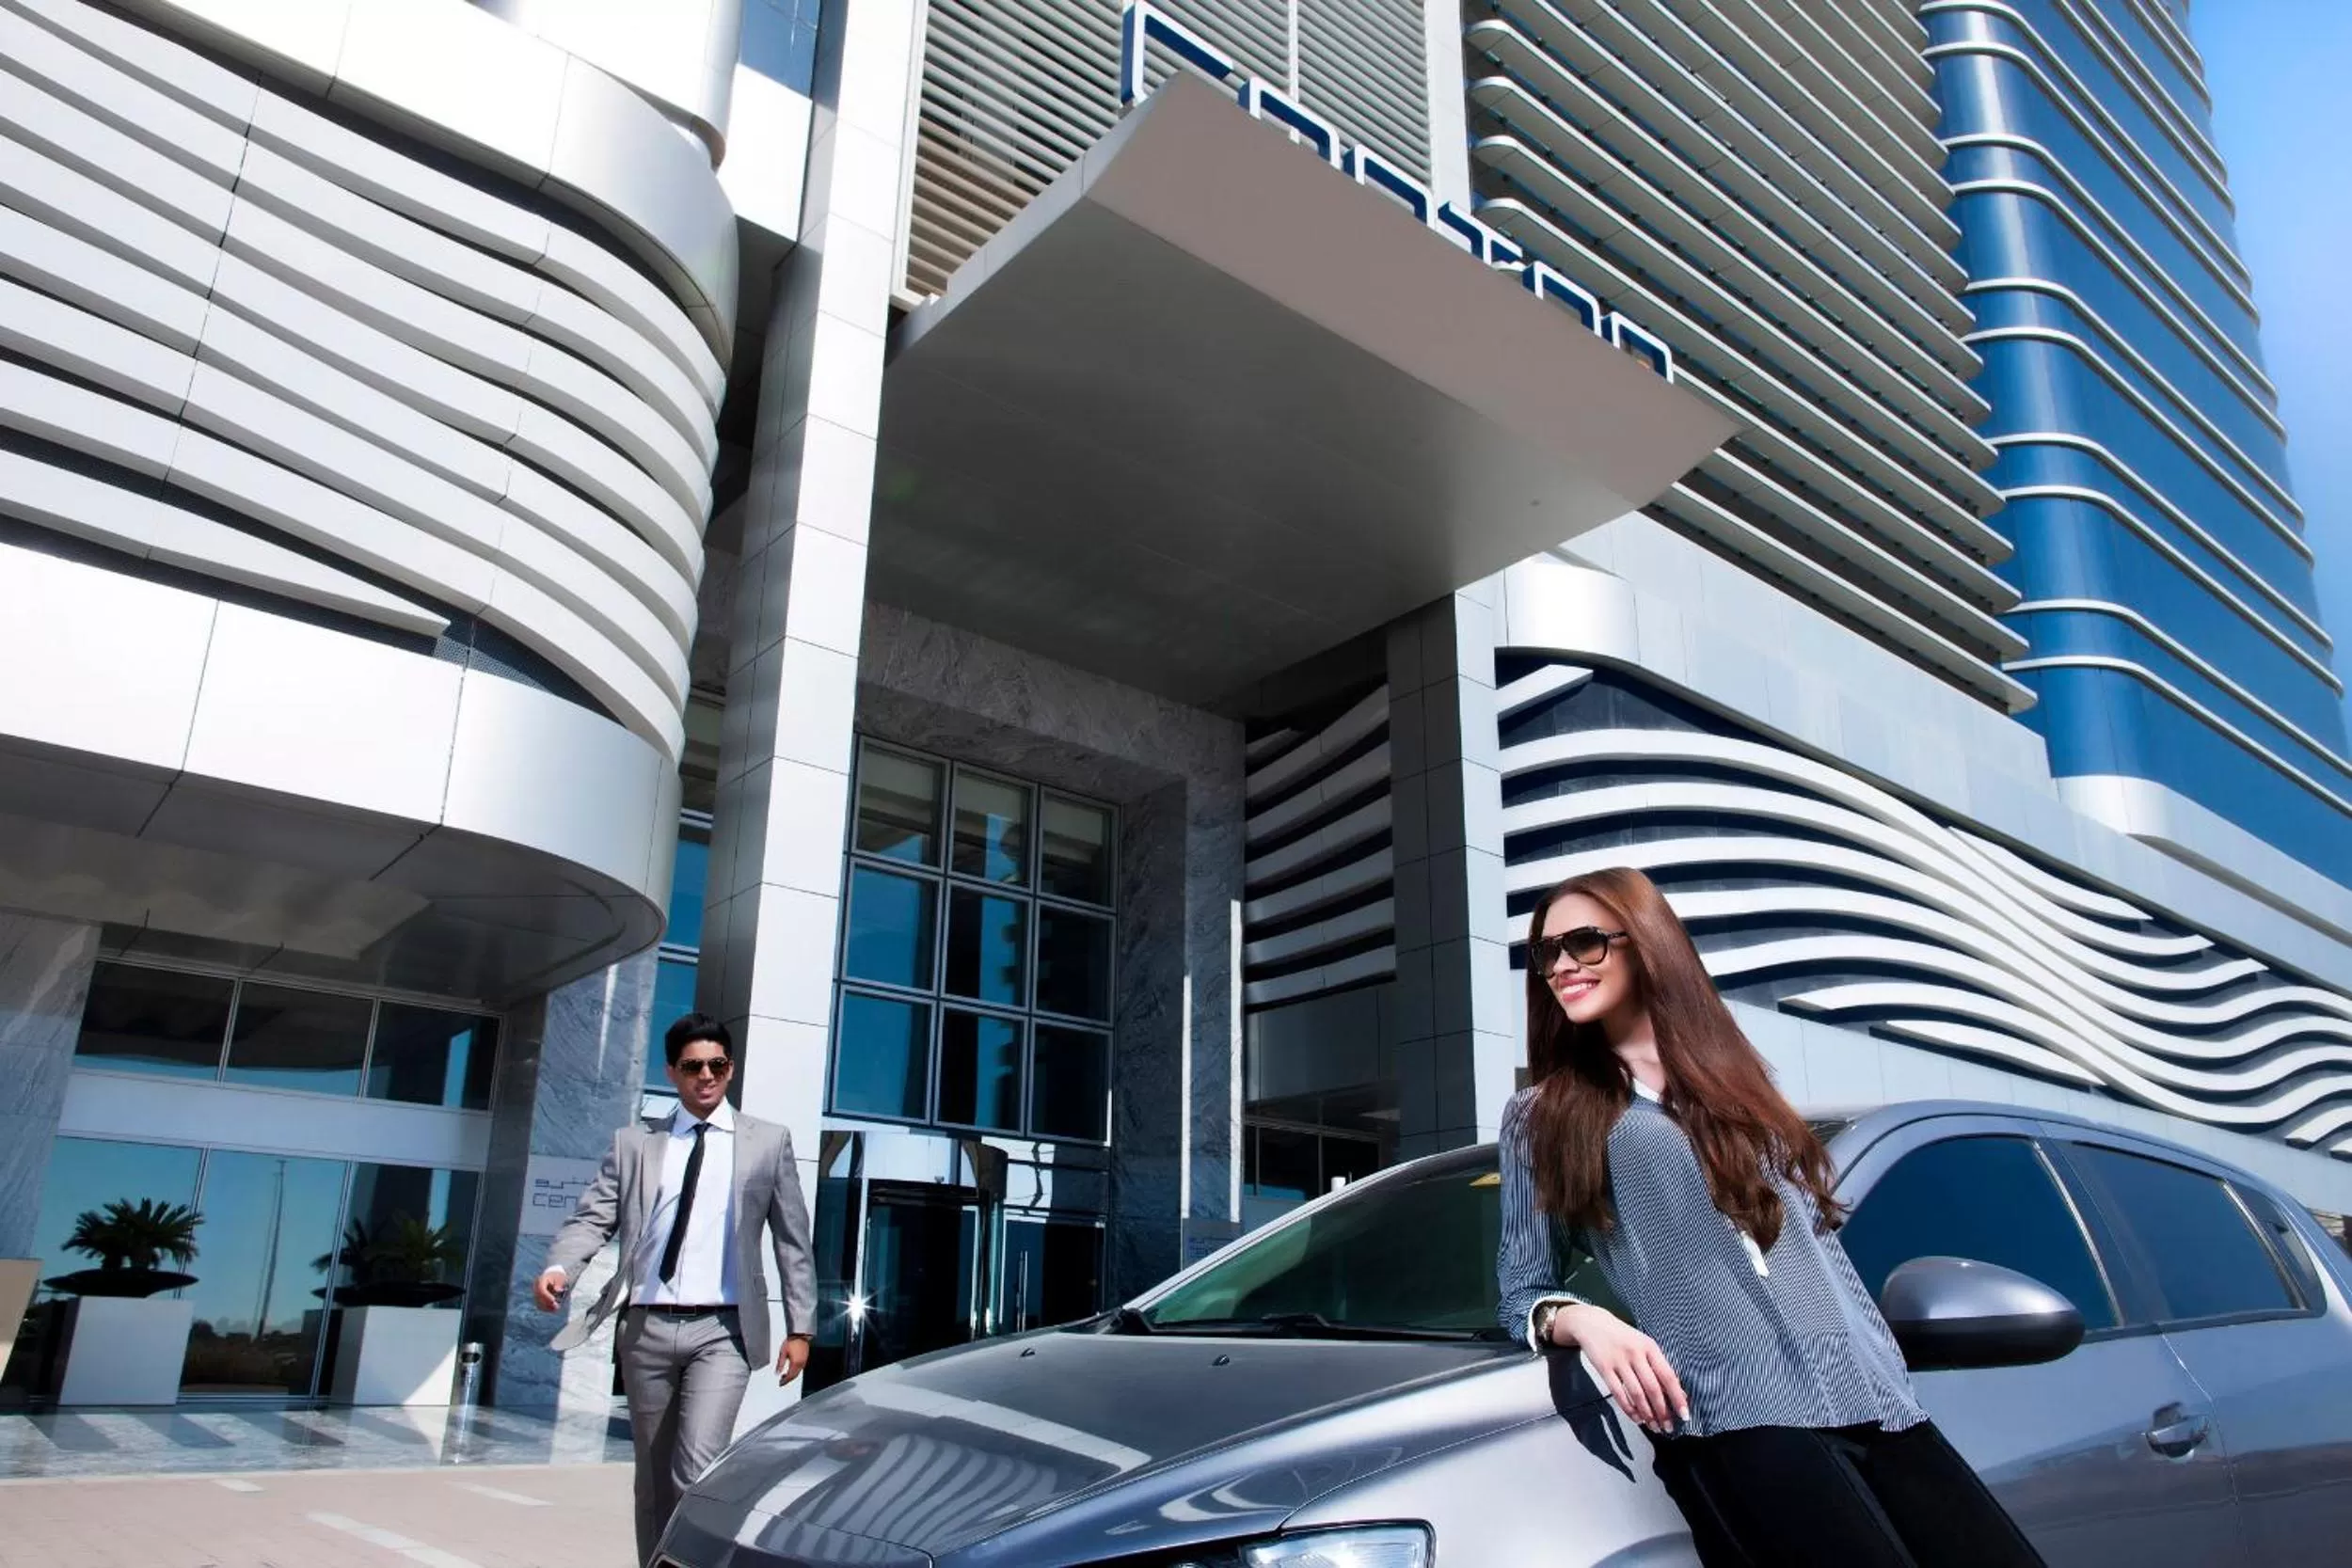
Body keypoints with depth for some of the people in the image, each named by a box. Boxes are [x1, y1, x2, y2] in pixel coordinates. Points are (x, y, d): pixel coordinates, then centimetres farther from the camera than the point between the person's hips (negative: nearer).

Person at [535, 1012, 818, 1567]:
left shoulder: (768, 1142, 6)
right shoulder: (633, 1142, 10)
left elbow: (792, 1238, 6)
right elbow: (594, 1217, 2)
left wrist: (799, 1326, 2)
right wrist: (559, 1267, -19)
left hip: (721, 1330, -2)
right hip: (647, 1328, 3)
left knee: (698, 1466, -17)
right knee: (653, 1477, 11)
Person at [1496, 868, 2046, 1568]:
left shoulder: (1737, 1079, 23)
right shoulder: (1542, 1117, 10)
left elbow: (1819, 1241, 20)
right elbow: (1523, 1290, 9)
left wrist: (1885, 1374, 12)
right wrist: (1582, 1319, -13)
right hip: (1735, 1415, -5)